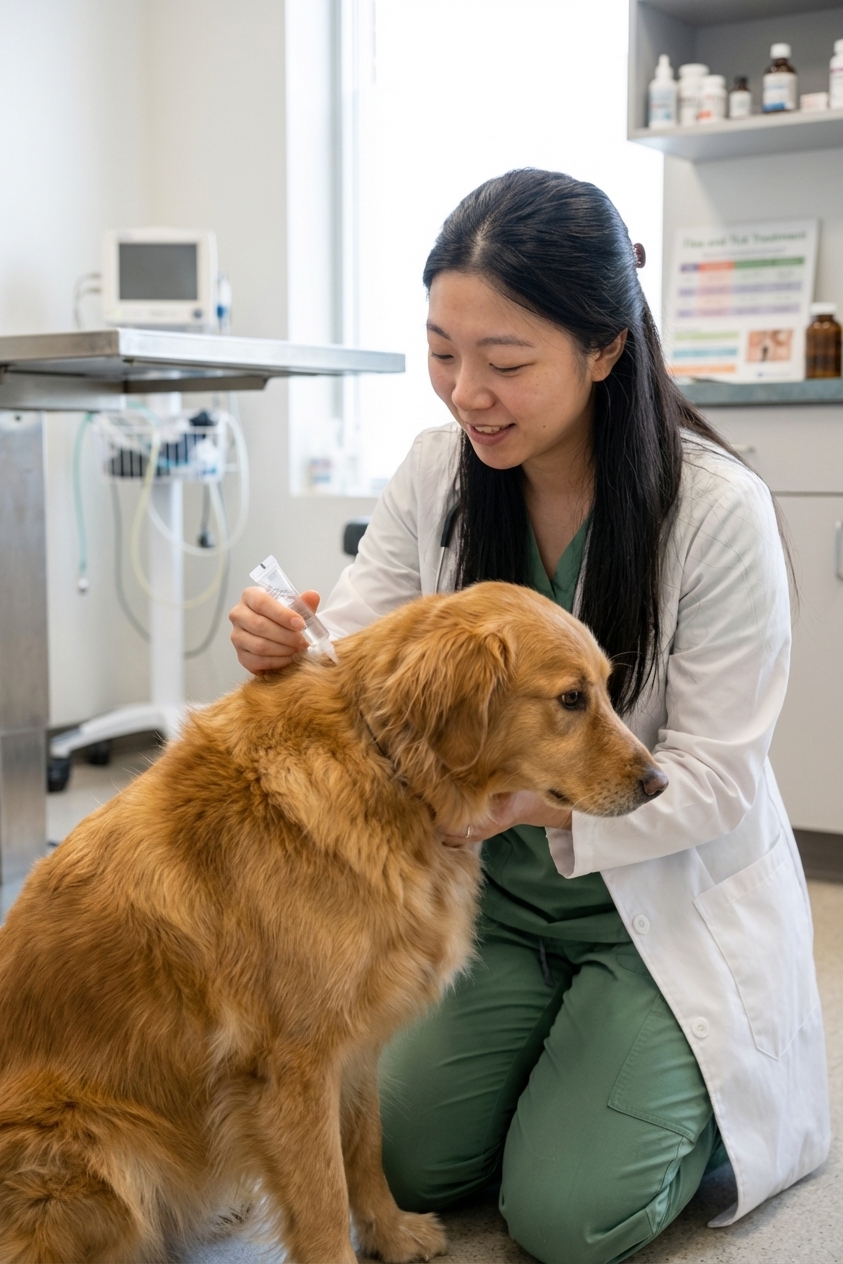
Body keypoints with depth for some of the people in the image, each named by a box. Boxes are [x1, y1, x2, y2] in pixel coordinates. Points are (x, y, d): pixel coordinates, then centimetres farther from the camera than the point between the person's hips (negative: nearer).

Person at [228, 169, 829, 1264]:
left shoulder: (719, 509, -22)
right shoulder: (437, 470, -8)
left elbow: (713, 778, -18)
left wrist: (529, 794, -32)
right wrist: (286, 652, -31)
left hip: (667, 899, -4)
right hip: (494, 887, 5)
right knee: (412, 1168, 1)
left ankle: (709, 1086, 21)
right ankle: (571, 1042, 28)